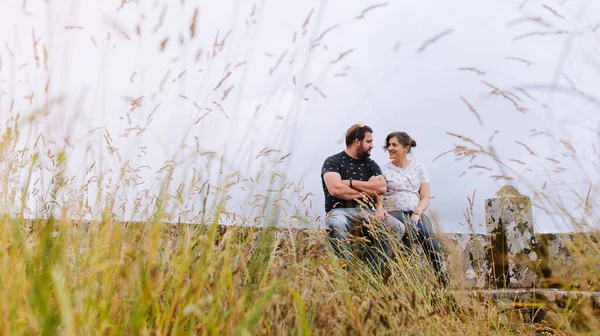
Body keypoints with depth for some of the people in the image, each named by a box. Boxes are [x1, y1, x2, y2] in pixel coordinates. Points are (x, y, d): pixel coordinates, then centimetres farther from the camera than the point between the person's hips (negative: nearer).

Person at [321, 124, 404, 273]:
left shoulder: (371, 164, 17)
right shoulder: (333, 162, 2)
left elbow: (381, 188, -1)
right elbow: (335, 189, -17)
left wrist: (351, 183, -10)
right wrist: (367, 191, -7)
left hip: (365, 212, 5)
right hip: (339, 211, -5)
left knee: (398, 227, -20)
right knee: (336, 224, -41)